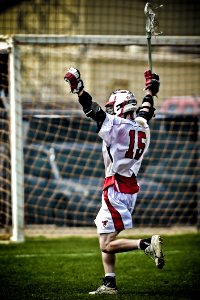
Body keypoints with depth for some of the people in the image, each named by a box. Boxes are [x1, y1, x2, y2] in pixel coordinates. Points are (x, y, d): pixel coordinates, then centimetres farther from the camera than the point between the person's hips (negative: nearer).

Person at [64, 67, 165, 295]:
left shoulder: (117, 126, -15)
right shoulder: (142, 127, 6)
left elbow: (92, 108, -12)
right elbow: (145, 110, 27)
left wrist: (77, 87, -4)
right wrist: (151, 90, 43)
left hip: (115, 189, -9)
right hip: (131, 188, 9)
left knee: (108, 245, -8)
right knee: (104, 242, 14)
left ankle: (147, 244, -21)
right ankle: (109, 284, 13)